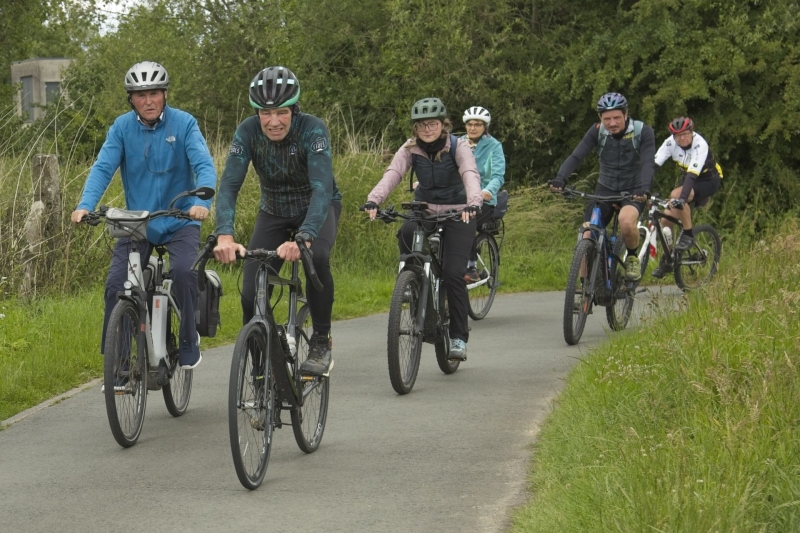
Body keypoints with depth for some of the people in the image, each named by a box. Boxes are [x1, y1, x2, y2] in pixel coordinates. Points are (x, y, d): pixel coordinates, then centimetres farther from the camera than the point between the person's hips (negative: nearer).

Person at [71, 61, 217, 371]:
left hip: (179, 221, -2)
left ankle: (189, 341, -5)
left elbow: (204, 166, -18)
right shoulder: (122, 127, -3)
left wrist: (201, 202, -37)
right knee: (115, 285, -13)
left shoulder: (184, 124, -9)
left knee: (183, 272, -27)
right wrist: (85, 205, -28)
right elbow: (103, 168, -11)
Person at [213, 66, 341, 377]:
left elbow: (322, 187, -42)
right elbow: (229, 184, -31)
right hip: (274, 212, 3)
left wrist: (303, 238, -57)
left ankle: (321, 343, -17)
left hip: (318, 208, -3)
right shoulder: (249, 132, -23)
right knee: (251, 294, -12)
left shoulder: (312, 130, -31)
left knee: (316, 257, -35)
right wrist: (225, 235, -49)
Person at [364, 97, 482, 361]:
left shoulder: (458, 146, -13)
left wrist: (473, 202, -51)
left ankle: (459, 337, -6)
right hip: (424, 211, 3)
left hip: (457, 214, -3)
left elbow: (470, 174, -30)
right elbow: (392, 174, -21)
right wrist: (373, 200, -40)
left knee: (453, 272, -16)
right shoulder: (411, 148, -5)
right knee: (406, 234, -33)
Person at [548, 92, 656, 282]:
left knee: (626, 220, -35)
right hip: (605, 189, 3)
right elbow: (576, 156, -18)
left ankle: (632, 258, -6)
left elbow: (647, 163, -26)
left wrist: (644, 188, -46)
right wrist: (560, 178, -37)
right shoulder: (597, 131, -9)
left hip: (633, 190, -3)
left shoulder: (643, 132, -15)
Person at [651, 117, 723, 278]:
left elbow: (693, 174, -40)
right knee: (666, 217, -9)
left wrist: (682, 198, -52)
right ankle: (666, 261, 7)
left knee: (676, 195, -33)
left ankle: (688, 235, -16)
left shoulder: (700, 145, -30)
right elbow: (653, 165, -25)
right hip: (690, 179, 6)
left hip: (709, 180, -6)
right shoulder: (670, 143, -17)